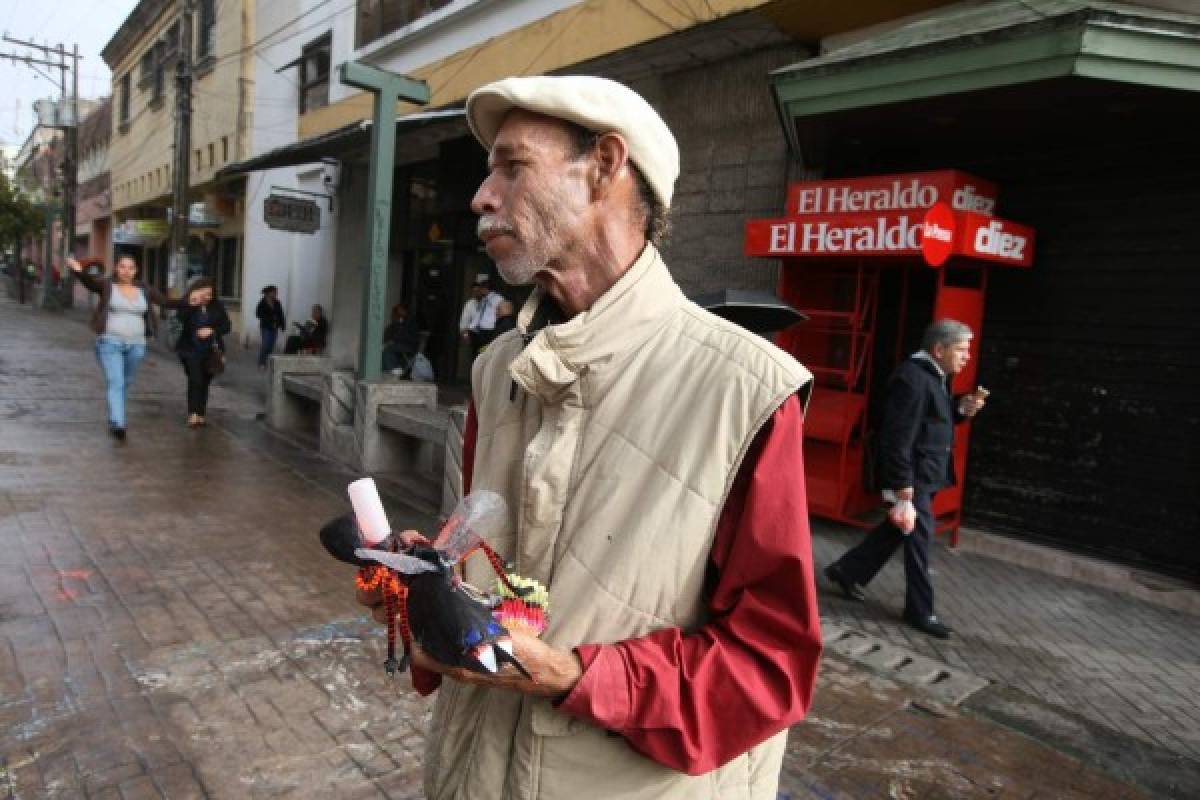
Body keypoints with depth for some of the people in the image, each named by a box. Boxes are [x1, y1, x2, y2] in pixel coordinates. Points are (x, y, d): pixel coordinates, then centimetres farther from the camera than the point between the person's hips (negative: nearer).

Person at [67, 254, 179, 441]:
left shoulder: (144, 290, 10)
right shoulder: (107, 286, 0)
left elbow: (165, 302, 7)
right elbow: (90, 281, -18)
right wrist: (79, 271, -39)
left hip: (136, 345, 4)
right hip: (110, 342, -4)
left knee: (126, 383, 15)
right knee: (115, 382, -14)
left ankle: (117, 418, 34)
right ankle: (118, 423, -23)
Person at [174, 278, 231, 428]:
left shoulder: (216, 306, 2)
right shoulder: (186, 304, -4)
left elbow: (226, 325, 3)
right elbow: (181, 318, -23)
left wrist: (212, 330, -15)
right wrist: (190, 304, -35)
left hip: (210, 350, 3)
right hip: (191, 349, -3)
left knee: (204, 382, 8)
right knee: (195, 380, -14)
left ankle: (201, 414, 17)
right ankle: (193, 414, -13)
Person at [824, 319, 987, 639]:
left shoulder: (935, 375, 9)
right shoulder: (912, 378, -22)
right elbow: (899, 437, -25)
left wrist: (961, 408, 1)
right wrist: (904, 489, -25)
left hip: (925, 474, 10)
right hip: (912, 475, -10)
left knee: (899, 528, 18)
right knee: (918, 535, 0)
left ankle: (847, 571, 33)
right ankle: (920, 611, 15)